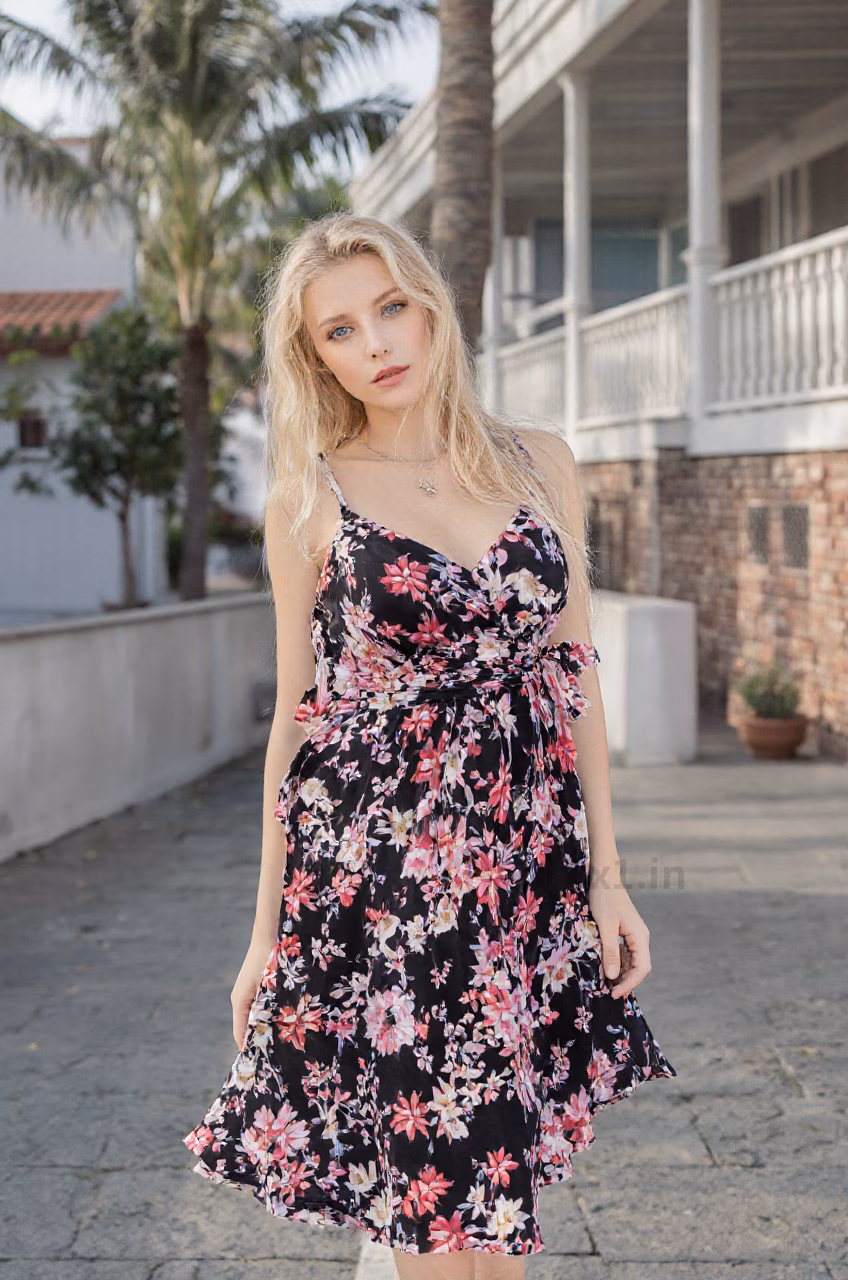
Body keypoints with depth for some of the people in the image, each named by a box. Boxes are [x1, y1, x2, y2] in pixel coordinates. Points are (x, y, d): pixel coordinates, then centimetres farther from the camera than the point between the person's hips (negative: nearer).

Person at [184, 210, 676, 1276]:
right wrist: (268, 926, 4)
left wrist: (605, 874, 7)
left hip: (528, 865, 3)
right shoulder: (310, 496, 0)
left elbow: (575, 674, 10)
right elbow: (296, 711, 4)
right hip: (375, 876, -3)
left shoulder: (540, 464, 7)